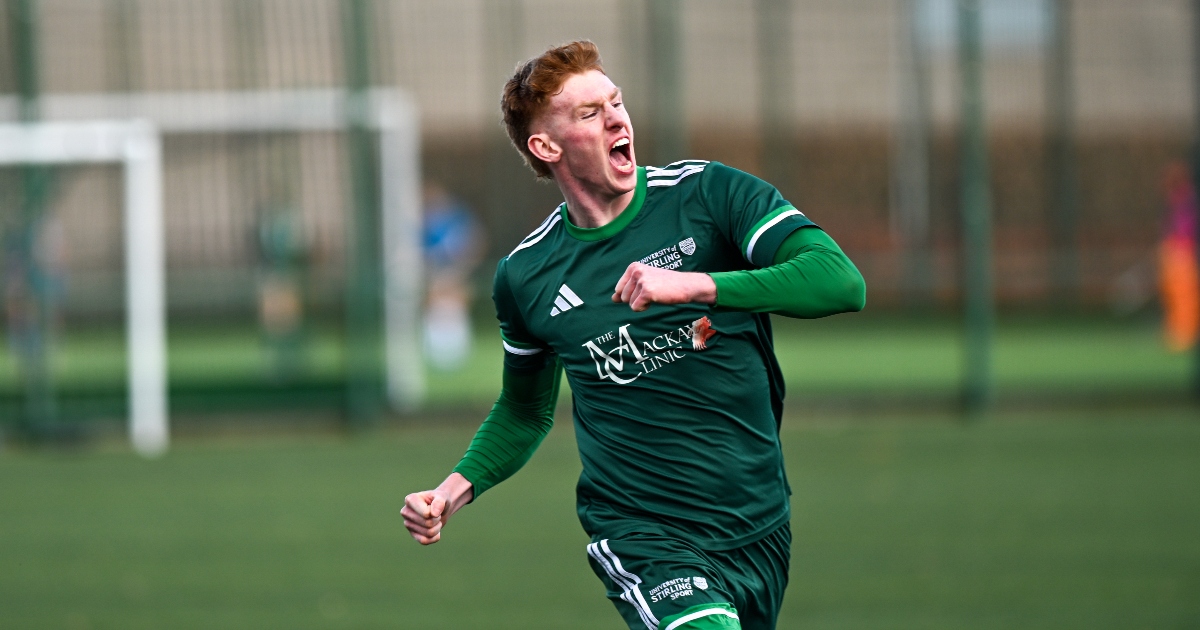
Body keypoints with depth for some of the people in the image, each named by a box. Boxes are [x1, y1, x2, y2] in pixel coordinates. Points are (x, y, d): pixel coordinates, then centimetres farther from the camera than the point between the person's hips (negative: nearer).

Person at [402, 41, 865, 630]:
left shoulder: (712, 193, -3)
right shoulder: (524, 276, 3)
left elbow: (841, 282, -16)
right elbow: (525, 410, 21)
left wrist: (696, 286, -25)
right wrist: (456, 488, 4)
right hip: (641, 533, -2)